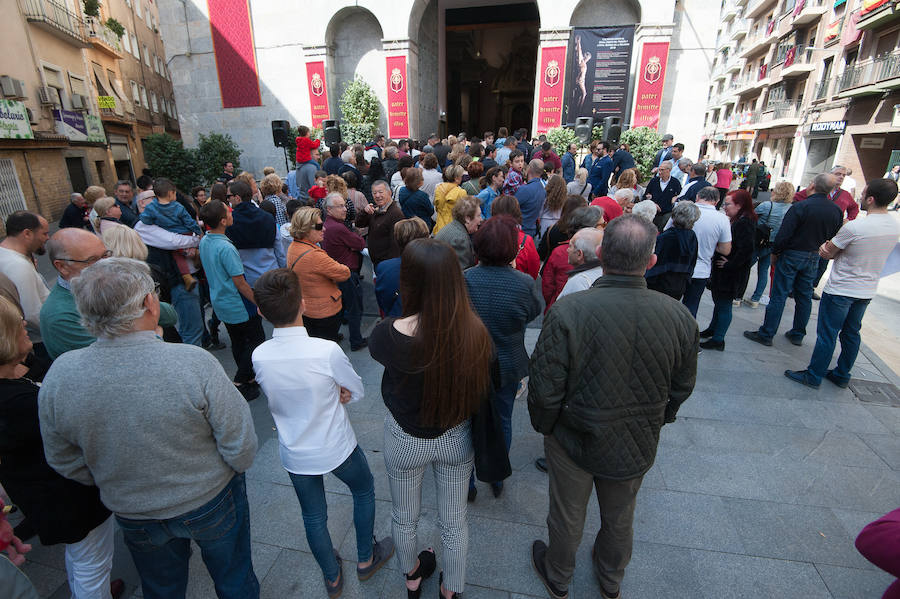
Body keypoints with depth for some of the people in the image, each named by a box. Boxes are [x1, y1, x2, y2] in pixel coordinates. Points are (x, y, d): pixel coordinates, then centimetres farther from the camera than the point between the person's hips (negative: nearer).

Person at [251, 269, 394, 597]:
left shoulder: (259, 357, -18)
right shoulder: (327, 351, -29)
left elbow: (275, 397, 0)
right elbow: (357, 391, -13)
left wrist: (333, 394, -8)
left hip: (294, 454, 3)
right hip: (336, 448, -3)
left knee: (313, 517, 24)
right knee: (364, 490, 27)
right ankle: (366, 559, 45)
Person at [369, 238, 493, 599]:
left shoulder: (391, 333, -30)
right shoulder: (476, 332, -25)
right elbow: (484, 390, -9)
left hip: (405, 440, -1)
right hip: (457, 438, 2)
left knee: (404, 517, 30)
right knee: (454, 520, 27)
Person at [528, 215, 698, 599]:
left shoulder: (568, 312, -31)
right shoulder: (679, 318, -17)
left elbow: (544, 389, -24)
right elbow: (681, 389, -3)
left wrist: (544, 426, -2)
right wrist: (652, 425, 15)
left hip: (575, 441, -3)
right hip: (637, 449, 4)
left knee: (567, 517, 24)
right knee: (620, 519, 30)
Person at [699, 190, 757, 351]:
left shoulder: (745, 223, -20)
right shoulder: (735, 220, 9)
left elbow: (747, 249, -28)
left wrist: (729, 264, -20)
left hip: (732, 275, -9)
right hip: (722, 272, 9)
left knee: (724, 305, 1)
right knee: (718, 301, 21)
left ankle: (718, 340, 11)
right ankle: (713, 329, 38)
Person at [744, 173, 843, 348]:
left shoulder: (800, 207, -17)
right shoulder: (836, 211, 1)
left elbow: (784, 235, -19)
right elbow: (834, 237, 9)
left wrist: (775, 253, -7)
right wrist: (818, 250, 20)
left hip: (792, 255, -6)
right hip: (813, 258, 6)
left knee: (779, 295, -2)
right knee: (804, 297, 14)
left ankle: (766, 334, 2)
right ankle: (798, 335, 25)